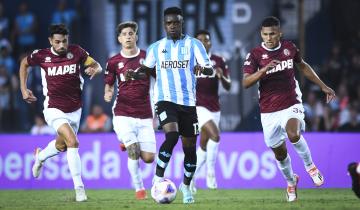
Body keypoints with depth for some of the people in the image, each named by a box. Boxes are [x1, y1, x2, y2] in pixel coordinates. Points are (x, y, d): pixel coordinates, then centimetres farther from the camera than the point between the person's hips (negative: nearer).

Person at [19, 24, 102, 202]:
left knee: (61, 145, 22)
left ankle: (40, 156, 56)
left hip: (74, 109, 4)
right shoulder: (41, 55, -10)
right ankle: (79, 188, -20)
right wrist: (23, 89, 5)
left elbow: (96, 65, -2)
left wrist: (94, 69, -27)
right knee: (73, 142, -24)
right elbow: (24, 63, 10)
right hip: (54, 109, -4)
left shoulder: (76, 51, -8)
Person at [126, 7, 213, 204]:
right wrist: (135, 74, -3)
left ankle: (186, 186, 29)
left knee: (189, 147, 7)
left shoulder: (193, 44, 2)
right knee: (171, 135, -26)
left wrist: (203, 68, -30)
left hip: (188, 102, 1)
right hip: (165, 99, -1)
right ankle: (158, 178, -16)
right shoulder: (156, 47, 8)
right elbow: (146, 68, 20)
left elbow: (210, 69, -6)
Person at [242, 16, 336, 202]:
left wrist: (323, 86, 22)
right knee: (280, 153, 8)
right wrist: (264, 70, -35)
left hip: (291, 105, 0)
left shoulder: (289, 47, 0)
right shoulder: (255, 54, -9)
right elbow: (246, 82, -20)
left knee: (293, 134, -30)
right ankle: (291, 181, 38)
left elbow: (302, 66, 19)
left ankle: (309, 165, -4)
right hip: (269, 111, 0)